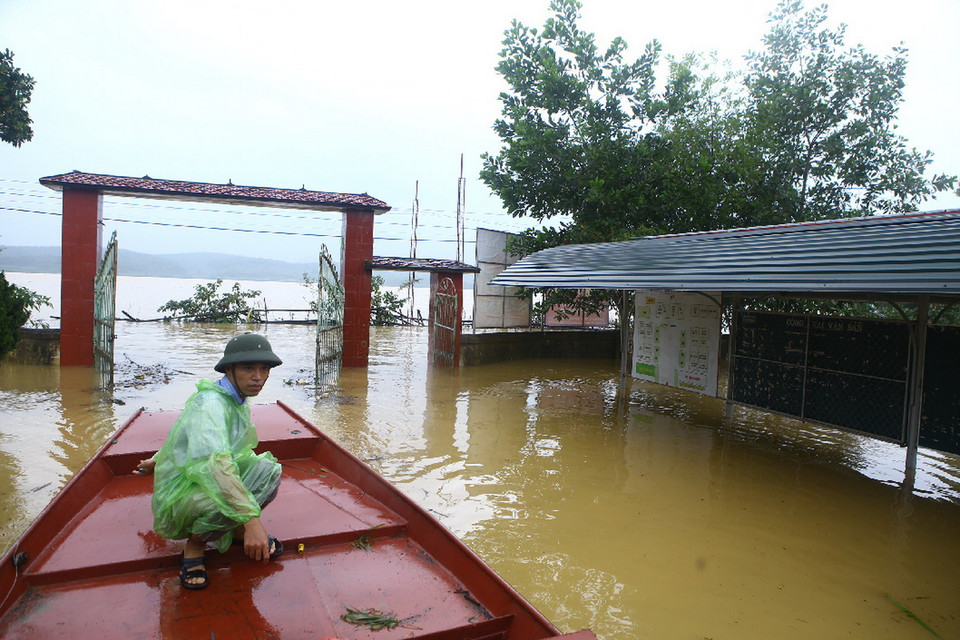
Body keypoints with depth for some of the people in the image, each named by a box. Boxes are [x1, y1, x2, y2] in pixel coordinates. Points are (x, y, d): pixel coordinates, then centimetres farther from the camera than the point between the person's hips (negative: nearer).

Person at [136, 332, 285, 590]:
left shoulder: (237, 401, 4)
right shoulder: (211, 403, -26)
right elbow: (214, 463, -44)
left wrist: (158, 460, 40)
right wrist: (251, 520, -52)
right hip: (179, 499, -8)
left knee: (267, 469, -11)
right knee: (228, 499, -35)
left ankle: (238, 532, 7)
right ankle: (195, 545, -6)